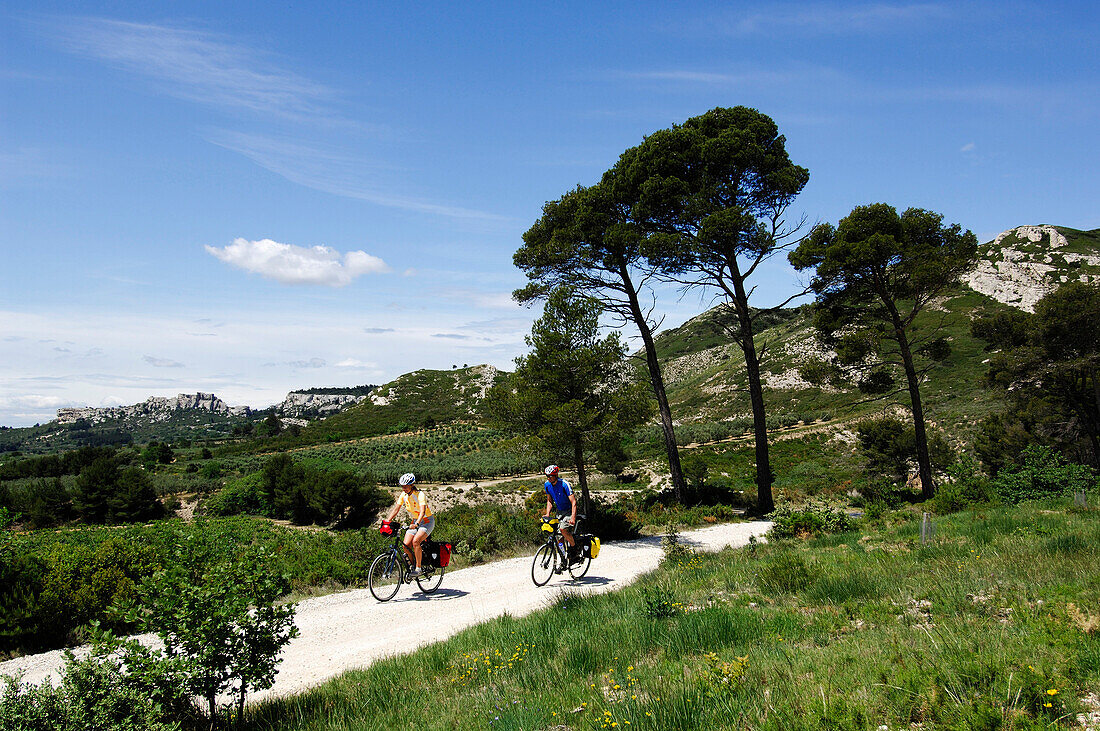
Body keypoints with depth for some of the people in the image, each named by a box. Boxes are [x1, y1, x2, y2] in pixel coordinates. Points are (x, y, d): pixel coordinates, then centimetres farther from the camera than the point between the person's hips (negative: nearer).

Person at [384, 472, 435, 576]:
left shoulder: (420, 495, -25)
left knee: (415, 541, -28)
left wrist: (416, 524, -52)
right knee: (406, 545, -11)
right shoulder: (403, 495, -5)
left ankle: (418, 568, -18)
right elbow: (396, 509, -4)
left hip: (427, 521, -6)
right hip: (415, 522, 6)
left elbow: (422, 511, -37)